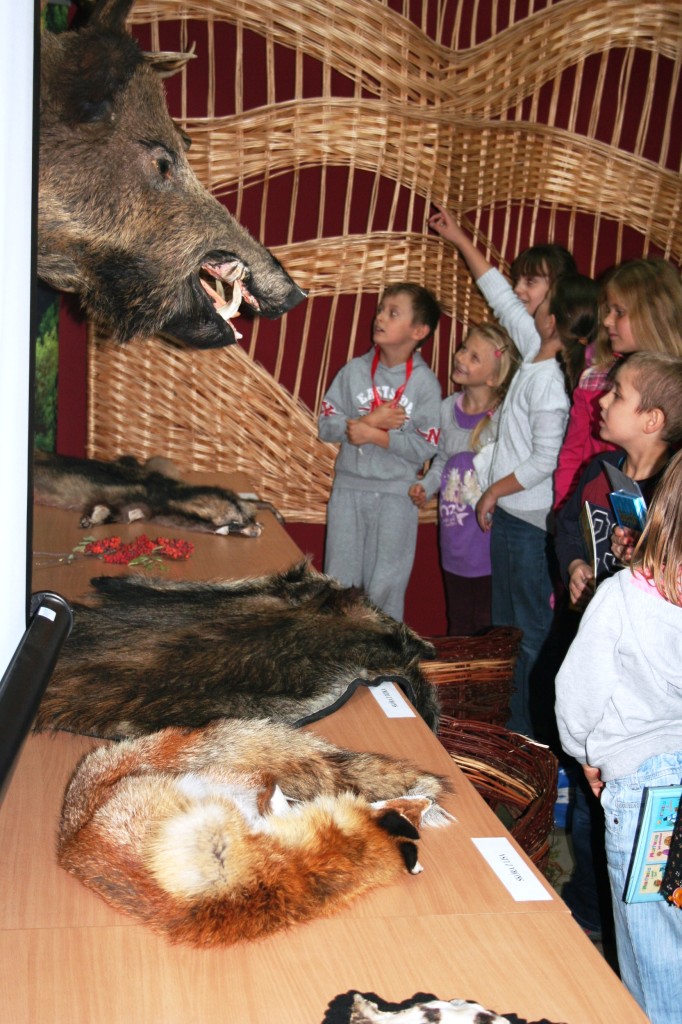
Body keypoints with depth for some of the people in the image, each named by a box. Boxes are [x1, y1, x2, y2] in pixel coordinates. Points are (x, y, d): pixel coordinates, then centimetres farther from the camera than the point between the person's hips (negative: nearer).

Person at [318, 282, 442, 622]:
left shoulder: (425, 383, -7)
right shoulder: (355, 370, 0)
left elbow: (426, 447, -12)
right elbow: (326, 424, -3)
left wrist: (374, 436, -17)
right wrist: (369, 420, -16)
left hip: (396, 494, -2)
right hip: (348, 488, 3)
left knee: (385, 587, 7)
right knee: (339, 581, 12)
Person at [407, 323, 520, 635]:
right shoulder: (448, 408, 4)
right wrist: (426, 486, 5)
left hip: (490, 531, -6)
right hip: (454, 537, 6)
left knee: (487, 623, 7)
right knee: (457, 621, 21)